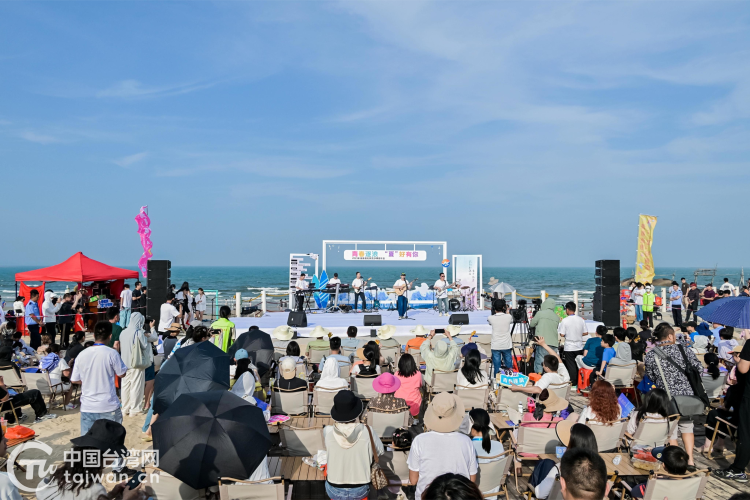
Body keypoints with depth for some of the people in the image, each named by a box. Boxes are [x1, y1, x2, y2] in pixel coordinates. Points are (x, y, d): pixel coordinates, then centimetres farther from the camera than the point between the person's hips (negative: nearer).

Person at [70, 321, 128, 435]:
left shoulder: (82, 355, -1)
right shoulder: (111, 353, -13)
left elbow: (74, 380, 6)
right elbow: (122, 373, 0)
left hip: (87, 407, 3)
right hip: (109, 408, -3)